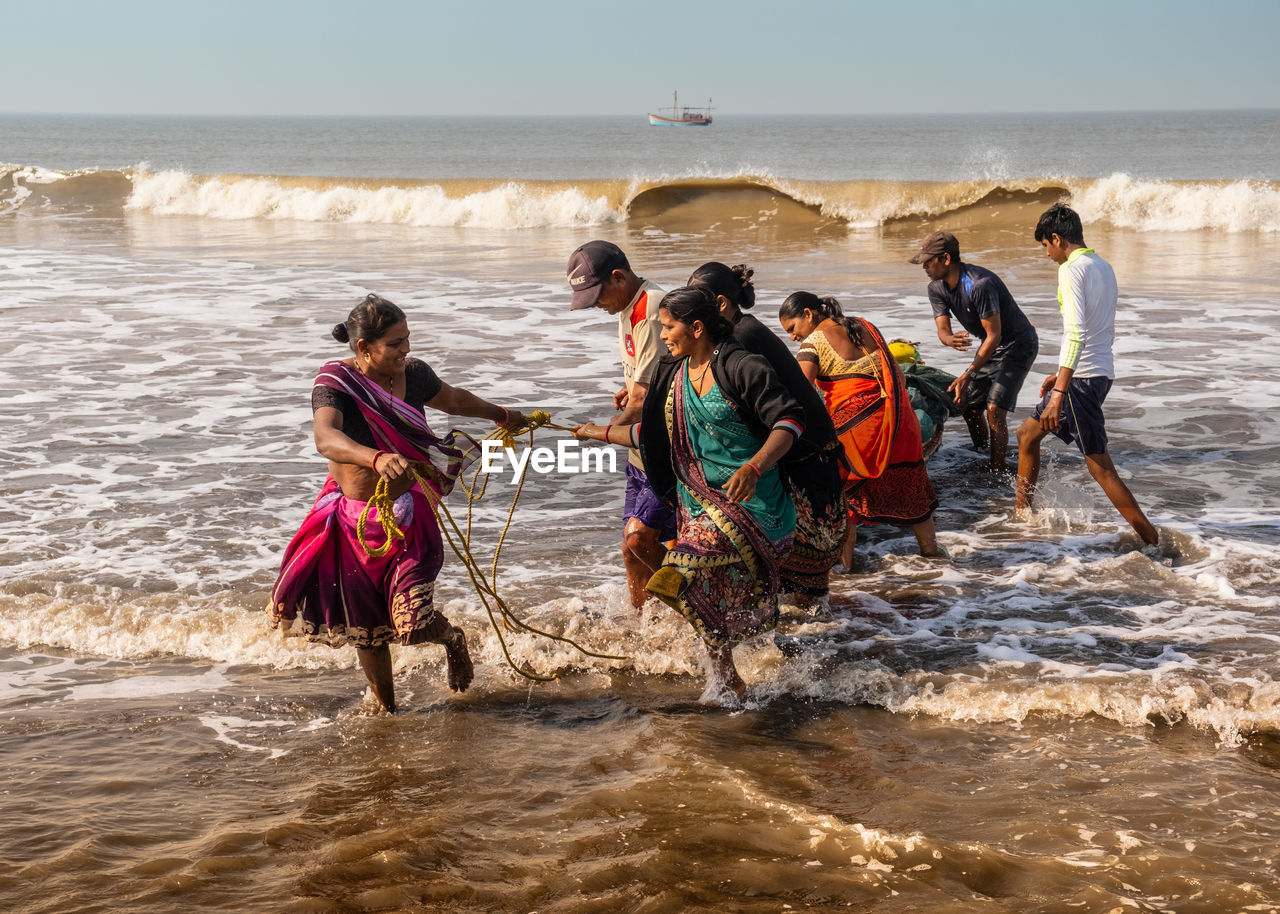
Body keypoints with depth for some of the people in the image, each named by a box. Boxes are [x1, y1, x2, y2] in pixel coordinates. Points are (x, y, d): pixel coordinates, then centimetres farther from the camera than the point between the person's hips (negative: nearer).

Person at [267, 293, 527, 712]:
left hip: (409, 516, 1)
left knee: (412, 621, -13)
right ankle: (386, 708, 34)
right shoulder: (335, 382, -18)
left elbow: (452, 399, 18)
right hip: (355, 518, -1)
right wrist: (377, 459, -57)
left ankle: (453, 639, 22)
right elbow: (326, 438, -38)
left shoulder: (413, 374, -5)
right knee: (366, 629, 12)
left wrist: (502, 415, 34)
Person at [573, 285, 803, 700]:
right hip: (697, 501, 8)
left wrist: (753, 468, -31)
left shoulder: (742, 367, -11)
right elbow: (653, 433, 27)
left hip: (748, 496, -8)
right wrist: (600, 432, 29)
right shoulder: (673, 374, 13)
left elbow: (790, 421, -17)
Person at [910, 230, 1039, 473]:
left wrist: (967, 376, -30)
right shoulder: (936, 288, -6)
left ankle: (997, 471, -10)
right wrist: (950, 339, -37)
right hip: (990, 346, 8)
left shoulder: (979, 285, -32)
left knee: (994, 410, -17)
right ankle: (983, 459, 26)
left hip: (1017, 346, -8)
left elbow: (994, 336, -29)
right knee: (969, 405, 7)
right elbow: (942, 329, -10)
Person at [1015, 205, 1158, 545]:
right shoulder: (1104, 267, 14)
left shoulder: (1072, 269, -15)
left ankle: (1151, 539, -4)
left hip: (1081, 378, -10)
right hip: (1101, 372, 10)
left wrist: (1059, 393, -29)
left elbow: (1076, 333, -25)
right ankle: (1021, 514, 34)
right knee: (1027, 433, 22)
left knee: (1099, 466, -5)